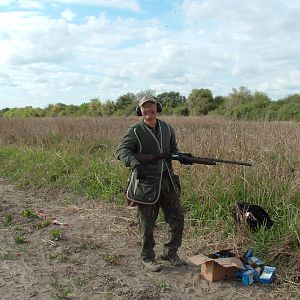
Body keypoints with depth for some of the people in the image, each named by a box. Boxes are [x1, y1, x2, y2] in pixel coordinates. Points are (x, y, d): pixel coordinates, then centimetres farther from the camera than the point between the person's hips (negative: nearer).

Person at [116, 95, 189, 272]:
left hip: (167, 181, 5)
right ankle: (148, 258, 25)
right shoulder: (135, 131, -7)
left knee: (178, 219, 10)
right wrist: (135, 163, -35)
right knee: (147, 224, 5)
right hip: (146, 183, -5)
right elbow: (122, 150, -17)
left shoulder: (167, 128, 8)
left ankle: (170, 252, 29)